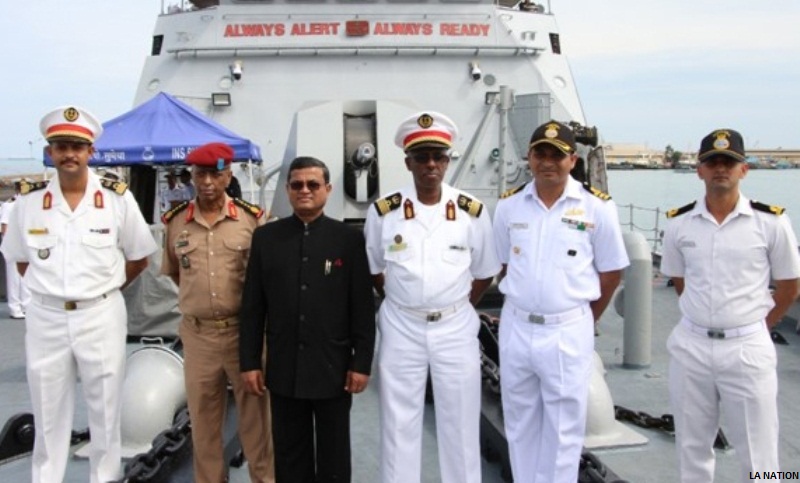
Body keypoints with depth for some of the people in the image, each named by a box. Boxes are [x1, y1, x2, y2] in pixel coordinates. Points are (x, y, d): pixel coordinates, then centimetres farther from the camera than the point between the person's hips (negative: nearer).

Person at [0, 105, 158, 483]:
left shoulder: (117, 198, -5)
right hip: (46, 317, 2)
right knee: (48, 414, 13)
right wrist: (50, 289, 6)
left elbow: (139, 257, 5)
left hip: (102, 316, -1)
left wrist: (103, 288, 5)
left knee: (105, 411, 10)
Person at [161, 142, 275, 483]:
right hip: (197, 334, 2)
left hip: (245, 331, -2)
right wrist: (199, 297, 9)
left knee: (256, 413, 9)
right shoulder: (176, 222, 2)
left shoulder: (252, 218, -4)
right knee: (203, 418, 15)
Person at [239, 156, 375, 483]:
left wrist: (361, 363, -6)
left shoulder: (349, 239, -2)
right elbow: (252, 306, 4)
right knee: (290, 456, 14)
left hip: (334, 368, -1)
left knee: (334, 457, 13)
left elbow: (363, 307, -3)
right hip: (284, 369, 2)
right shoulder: (265, 237, 3)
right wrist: (249, 361, 1)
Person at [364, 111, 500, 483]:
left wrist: (458, 308, 3)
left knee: (460, 425, 11)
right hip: (401, 329, 0)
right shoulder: (383, 212, -4)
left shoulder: (472, 212, -3)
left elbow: (485, 272, 7)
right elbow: (373, 270, 9)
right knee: (398, 425, 10)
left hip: (456, 328, 0)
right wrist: (402, 301, 6)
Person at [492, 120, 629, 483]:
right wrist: (521, 305, 10)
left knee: (563, 431, 7)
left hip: (568, 331, -3)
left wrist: (584, 320, 5)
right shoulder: (509, 205, 3)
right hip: (515, 328, 3)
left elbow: (611, 271, 2)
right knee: (520, 426, 16)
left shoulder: (596, 207, -6)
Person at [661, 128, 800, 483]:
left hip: (747, 348, -2)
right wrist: (706, 319, 11)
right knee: (692, 451, 15)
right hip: (690, 346, 2)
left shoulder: (771, 222, -6)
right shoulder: (679, 224, 0)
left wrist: (752, 327, 8)